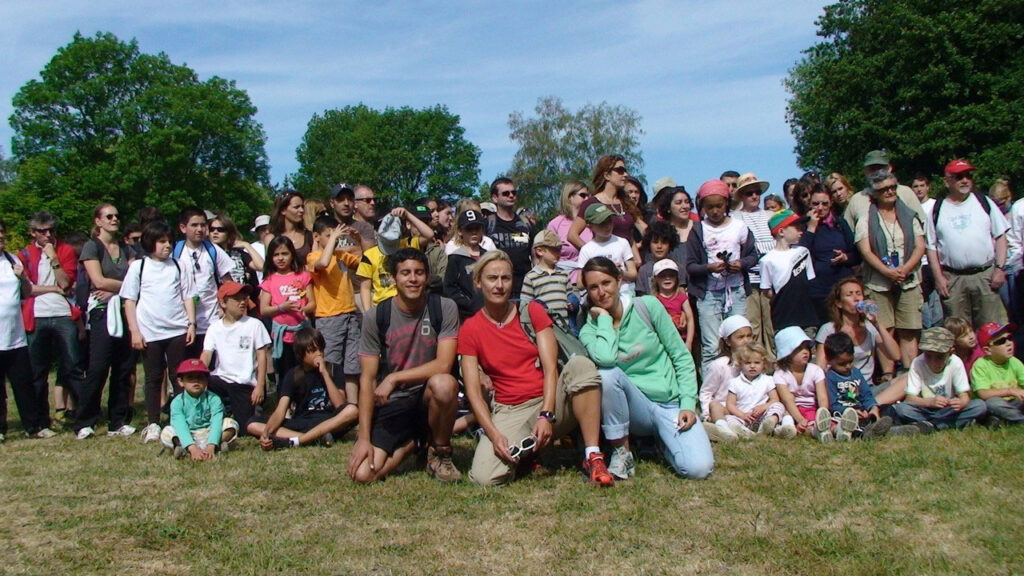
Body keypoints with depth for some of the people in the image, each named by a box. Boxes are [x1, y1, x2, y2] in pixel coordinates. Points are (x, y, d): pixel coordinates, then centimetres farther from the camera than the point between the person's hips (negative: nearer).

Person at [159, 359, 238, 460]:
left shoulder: (213, 399, -9)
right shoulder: (177, 402, -10)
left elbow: (216, 424, -21)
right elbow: (180, 427, -24)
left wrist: (210, 446, -39)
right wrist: (193, 448, -41)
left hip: (209, 435, 0)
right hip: (187, 437, 0)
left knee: (231, 423, -21)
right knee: (166, 433, -25)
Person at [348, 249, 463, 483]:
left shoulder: (444, 308, -8)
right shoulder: (376, 316, -5)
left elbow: (444, 364, -16)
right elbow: (368, 379, -5)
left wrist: (394, 378, -18)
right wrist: (364, 437, -11)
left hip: (428, 396, -1)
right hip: (391, 403, 1)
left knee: (444, 384, -37)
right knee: (362, 474, -17)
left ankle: (440, 452, -7)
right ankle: (408, 444, 16)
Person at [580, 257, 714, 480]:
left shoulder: (647, 306, -1)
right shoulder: (589, 330, -1)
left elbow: (681, 356, 2)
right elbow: (606, 358, -27)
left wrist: (688, 403, -8)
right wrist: (604, 317, -12)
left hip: (671, 403, 0)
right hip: (637, 407, 0)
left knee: (698, 468, -24)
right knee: (606, 373, -32)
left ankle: (662, 440, 12)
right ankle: (622, 452, -12)